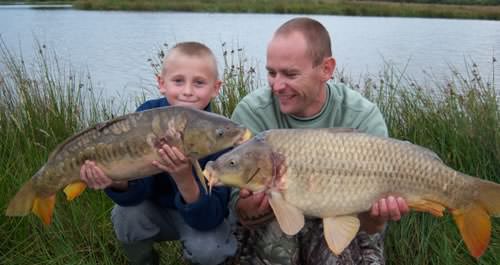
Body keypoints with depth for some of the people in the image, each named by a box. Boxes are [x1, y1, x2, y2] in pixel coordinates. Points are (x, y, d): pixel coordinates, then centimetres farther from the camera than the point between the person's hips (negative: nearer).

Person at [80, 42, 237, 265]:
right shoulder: (147, 115, -19)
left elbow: (209, 219, -30)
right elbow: (136, 192, -22)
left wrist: (184, 178, -48)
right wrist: (114, 178, -44)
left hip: (201, 217, -2)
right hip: (155, 209, 2)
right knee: (126, 214, -26)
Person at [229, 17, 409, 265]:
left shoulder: (364, 118, -18)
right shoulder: (251, 112, -19)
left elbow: (368, 224, -17)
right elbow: (241, 204, -18)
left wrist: (375, 215, -41)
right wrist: (249, 209, -42)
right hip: (273, 226, -1)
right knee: (272, 232, -31)